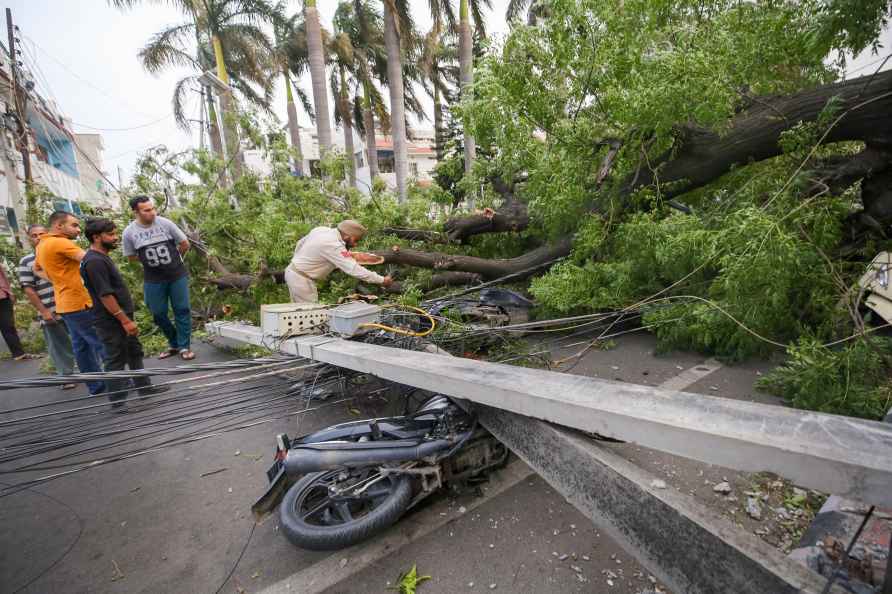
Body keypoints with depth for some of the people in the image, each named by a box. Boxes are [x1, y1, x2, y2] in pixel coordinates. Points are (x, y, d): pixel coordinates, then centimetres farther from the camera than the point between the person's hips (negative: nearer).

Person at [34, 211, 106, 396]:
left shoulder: (42, 245, 13)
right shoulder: (60, 243, -17)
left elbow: (37, 269, 28)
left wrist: (57, 279, 15)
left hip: (66, 304, 10)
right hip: (79, 304, -10)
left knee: (82, 346, 13)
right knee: (103, 343, -3)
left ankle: (96, 385, 21)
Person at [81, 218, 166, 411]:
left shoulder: (101, 258, 12)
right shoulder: (94, 261, -21)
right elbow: (105, 295, -24)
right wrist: (125, 320, -23)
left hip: (121, 318, 10)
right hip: (112, 322, -10)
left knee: (134, 352, 18)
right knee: (116, 360, 0)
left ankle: (144, 387, 31)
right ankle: (118, 403, 11)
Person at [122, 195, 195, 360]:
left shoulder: (165, 223, -9)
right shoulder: (129, 232, -6)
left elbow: (185, 244, 1)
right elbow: (131, 257, 8)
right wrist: (150, 259, 3)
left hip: (178, 275, -1)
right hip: (153, 279, 2)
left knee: (182, 310, 2)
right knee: (159, 314, 8)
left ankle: (184, 346, 13)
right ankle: (174, 344, 27)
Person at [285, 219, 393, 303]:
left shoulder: (321, 230, 0)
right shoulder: (334, 246, -27)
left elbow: (300, 243, 13)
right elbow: (354, 269, -30)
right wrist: (382, 280, -26)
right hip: (301, 279, -10)